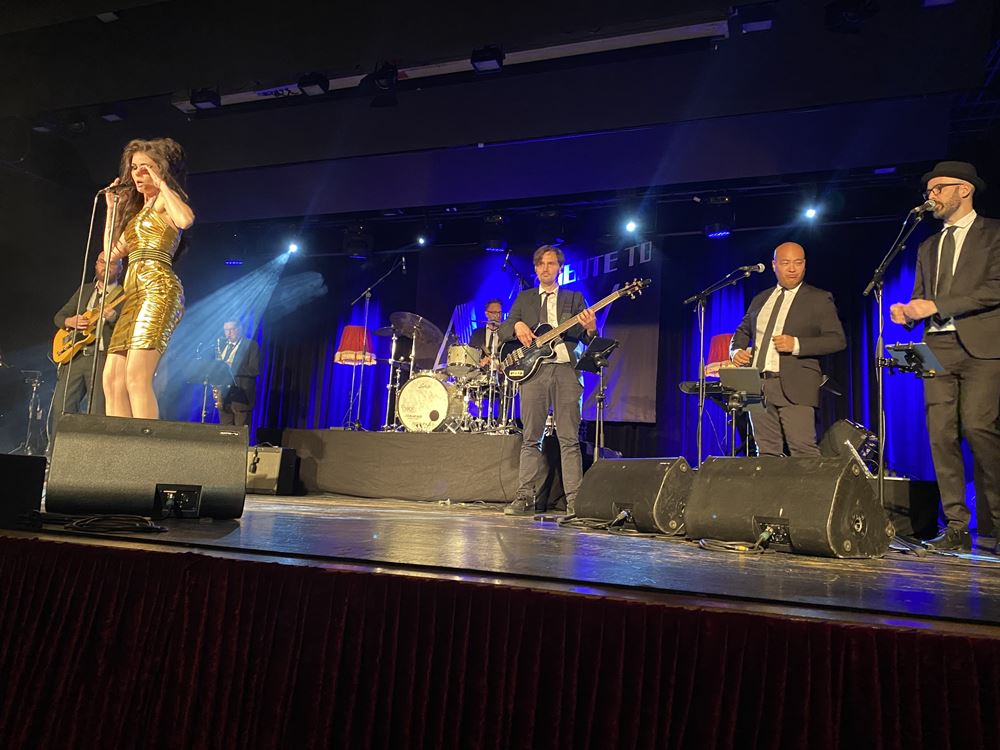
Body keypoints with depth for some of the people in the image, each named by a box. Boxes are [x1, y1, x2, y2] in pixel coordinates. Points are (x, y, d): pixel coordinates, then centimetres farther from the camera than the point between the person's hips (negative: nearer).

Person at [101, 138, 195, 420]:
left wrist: (161, 183, -6)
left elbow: (186, 219, -21)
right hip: (134, 293, 9)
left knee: (137, 377, -21)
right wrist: (112, 206, 28)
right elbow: (112, 252, 29)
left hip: (158, 288, -9)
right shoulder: (137, 209, 28)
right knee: (113, 379, -1)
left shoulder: (165, 200, 4)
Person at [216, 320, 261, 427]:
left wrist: (231, 367, -18)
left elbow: (255, 370, -9)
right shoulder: (222, 346, 18)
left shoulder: (251, 345, 0)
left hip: (241, 398, -5)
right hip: (224, 398, 5)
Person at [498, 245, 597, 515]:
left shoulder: (574, 298, 15)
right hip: (533, 371, 1)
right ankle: (524, 498, 6)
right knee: (530, 439, 2)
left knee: (569, 439, -4)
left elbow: (586, 339, 8)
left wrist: (590, 329, -15)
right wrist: (517, 325, -9)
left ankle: (574, 501, -2)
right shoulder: (524, 298, 18)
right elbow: (502, 331, 12)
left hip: (565, 371, -1)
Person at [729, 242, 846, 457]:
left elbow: (838, 340, -2)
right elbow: (743, 331, 27)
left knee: (803, 449, -12)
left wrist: (796, 344, -15)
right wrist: (737, 350, 4)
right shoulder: (760, 300, 20)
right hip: (757, 385, 4)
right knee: (767, 451, 5)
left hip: (794, 387, -4)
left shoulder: (819, 299, 5)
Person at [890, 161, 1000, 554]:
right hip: (938, 348, 5)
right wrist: (906, 312, -2)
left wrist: (936, 305, -14)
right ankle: (956, 528, 4)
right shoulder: (928, 247, 23)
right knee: (941, 435, -2)